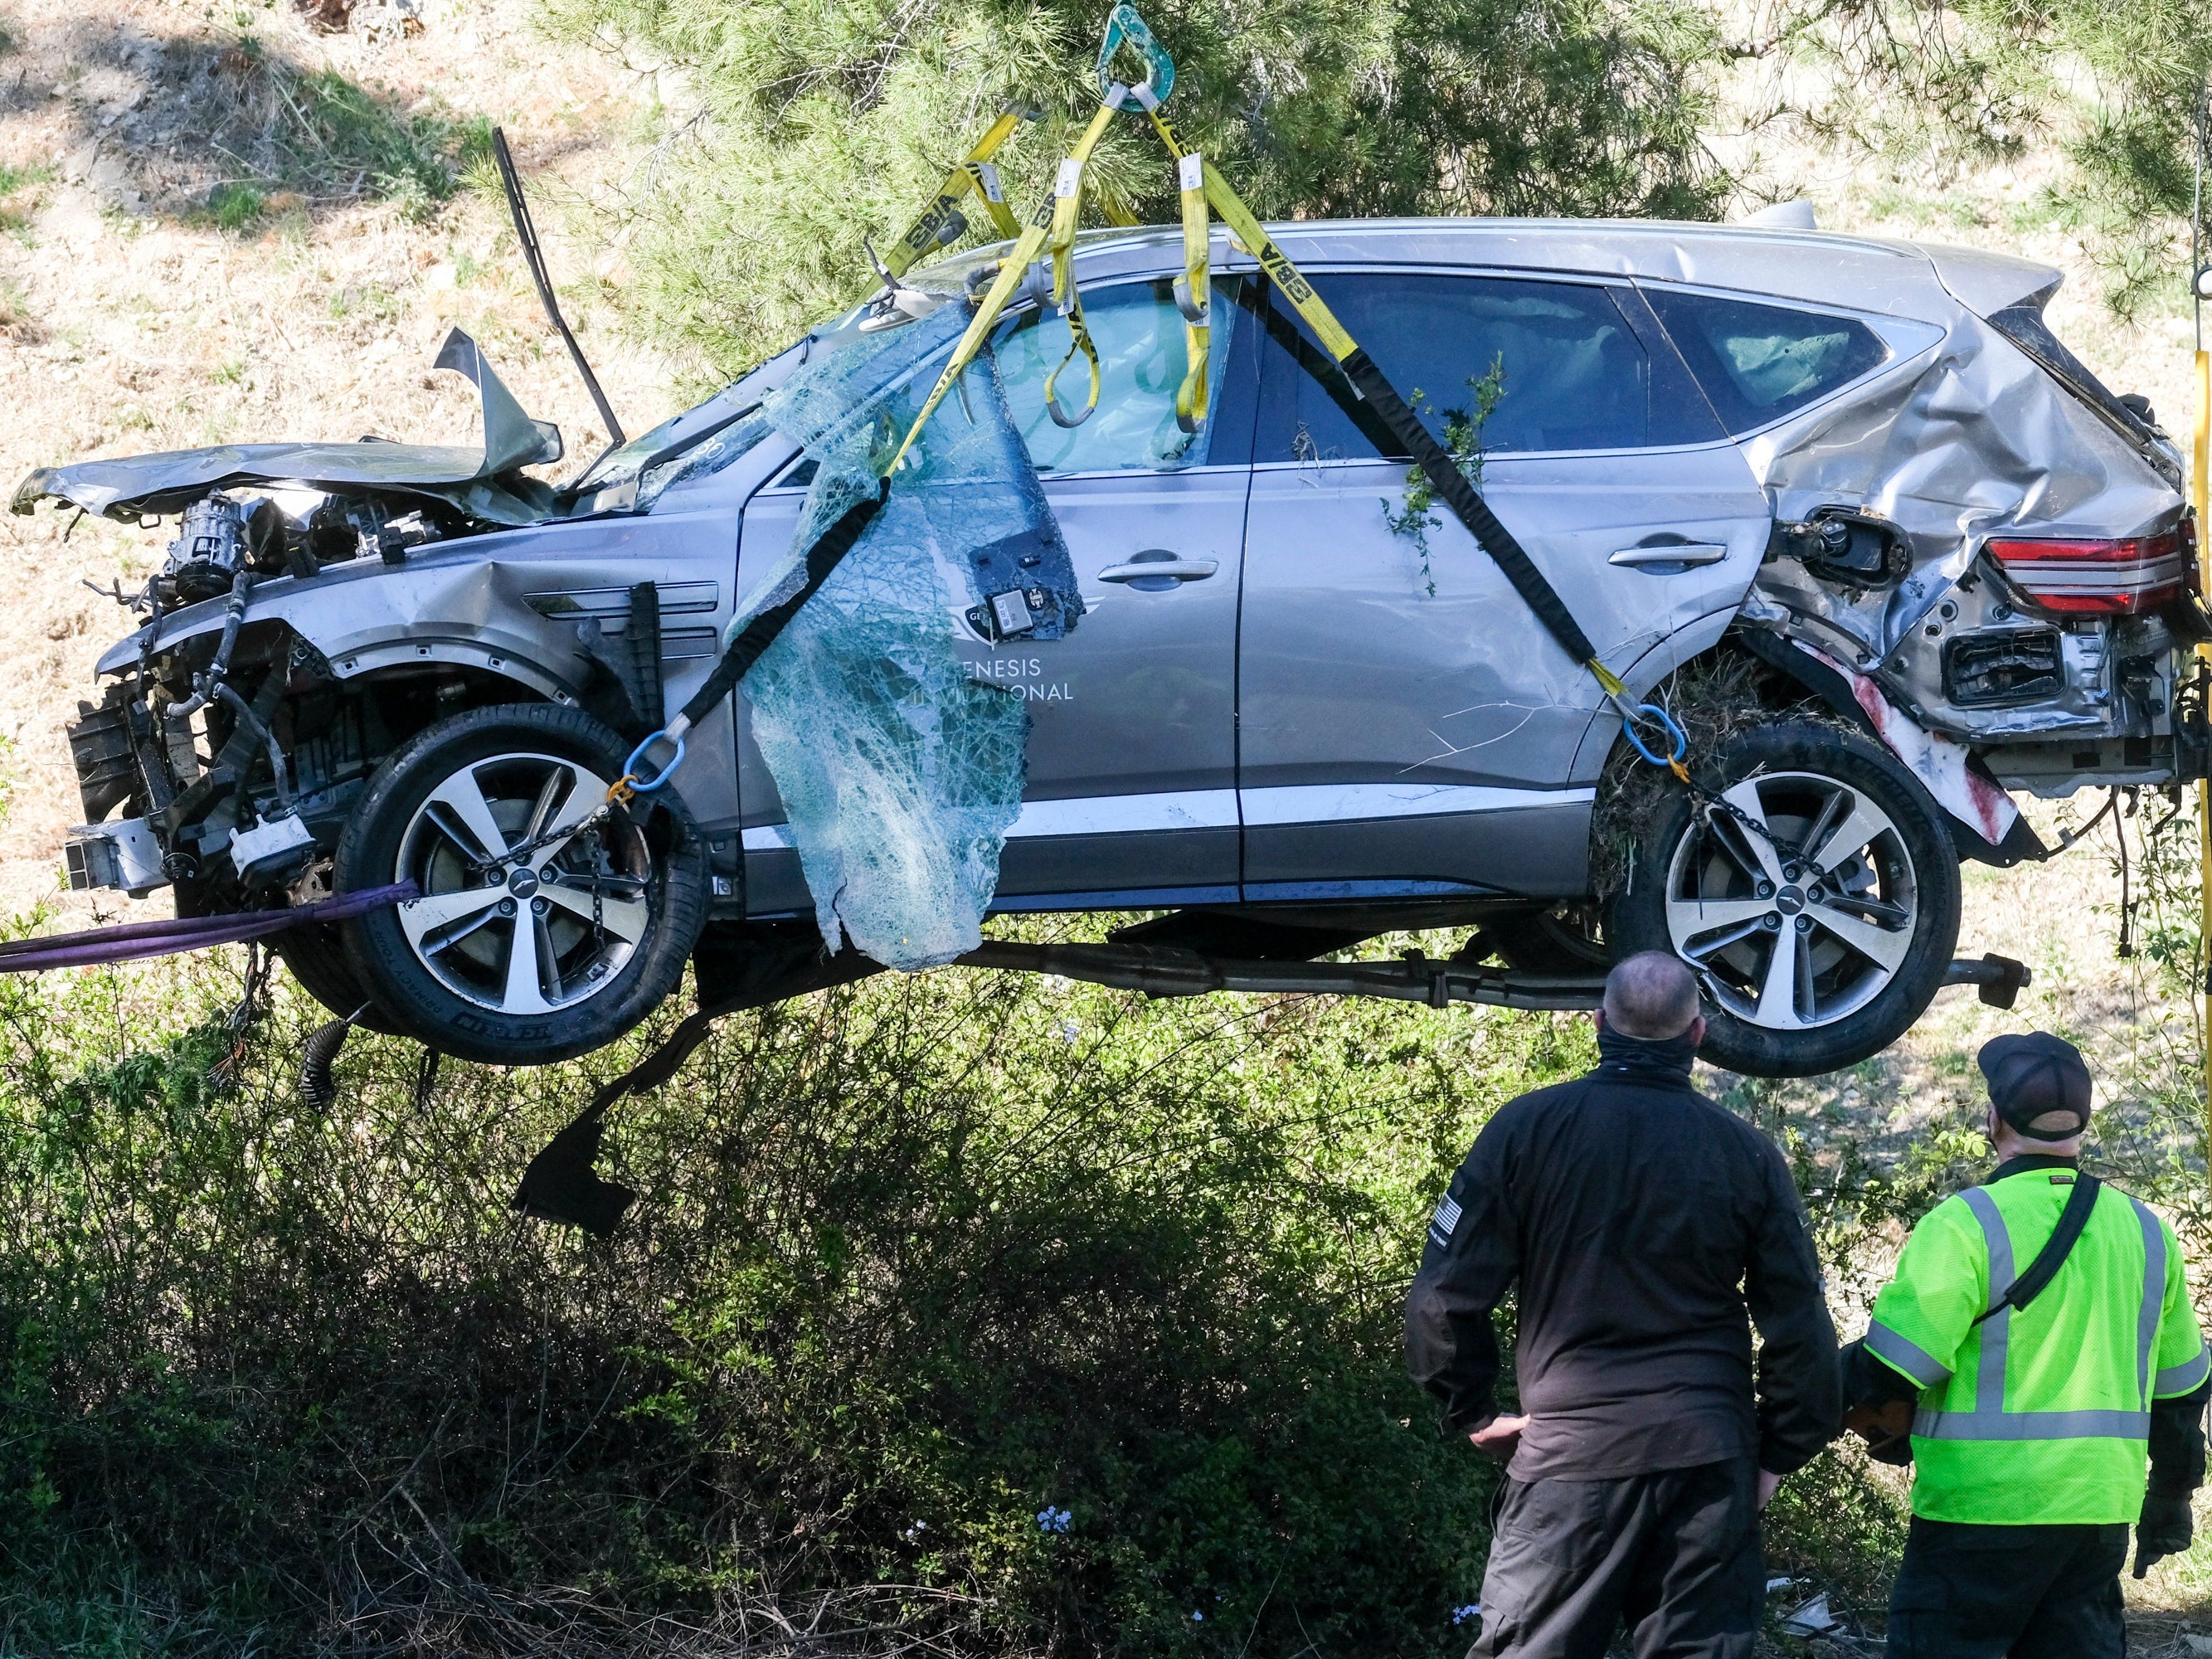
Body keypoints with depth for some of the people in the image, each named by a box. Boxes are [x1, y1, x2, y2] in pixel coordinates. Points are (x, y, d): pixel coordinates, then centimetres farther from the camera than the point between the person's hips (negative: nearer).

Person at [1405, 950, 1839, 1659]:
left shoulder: (1528, 1128, -3)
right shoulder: (1748, 1155, 1)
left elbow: (1445, 1297, -3)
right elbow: (1802, 1329, 4)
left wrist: (1474, 1414, 11)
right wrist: (1778, 1453, 14)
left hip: (1570, 1453, -2)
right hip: (1710, 1460, 2)